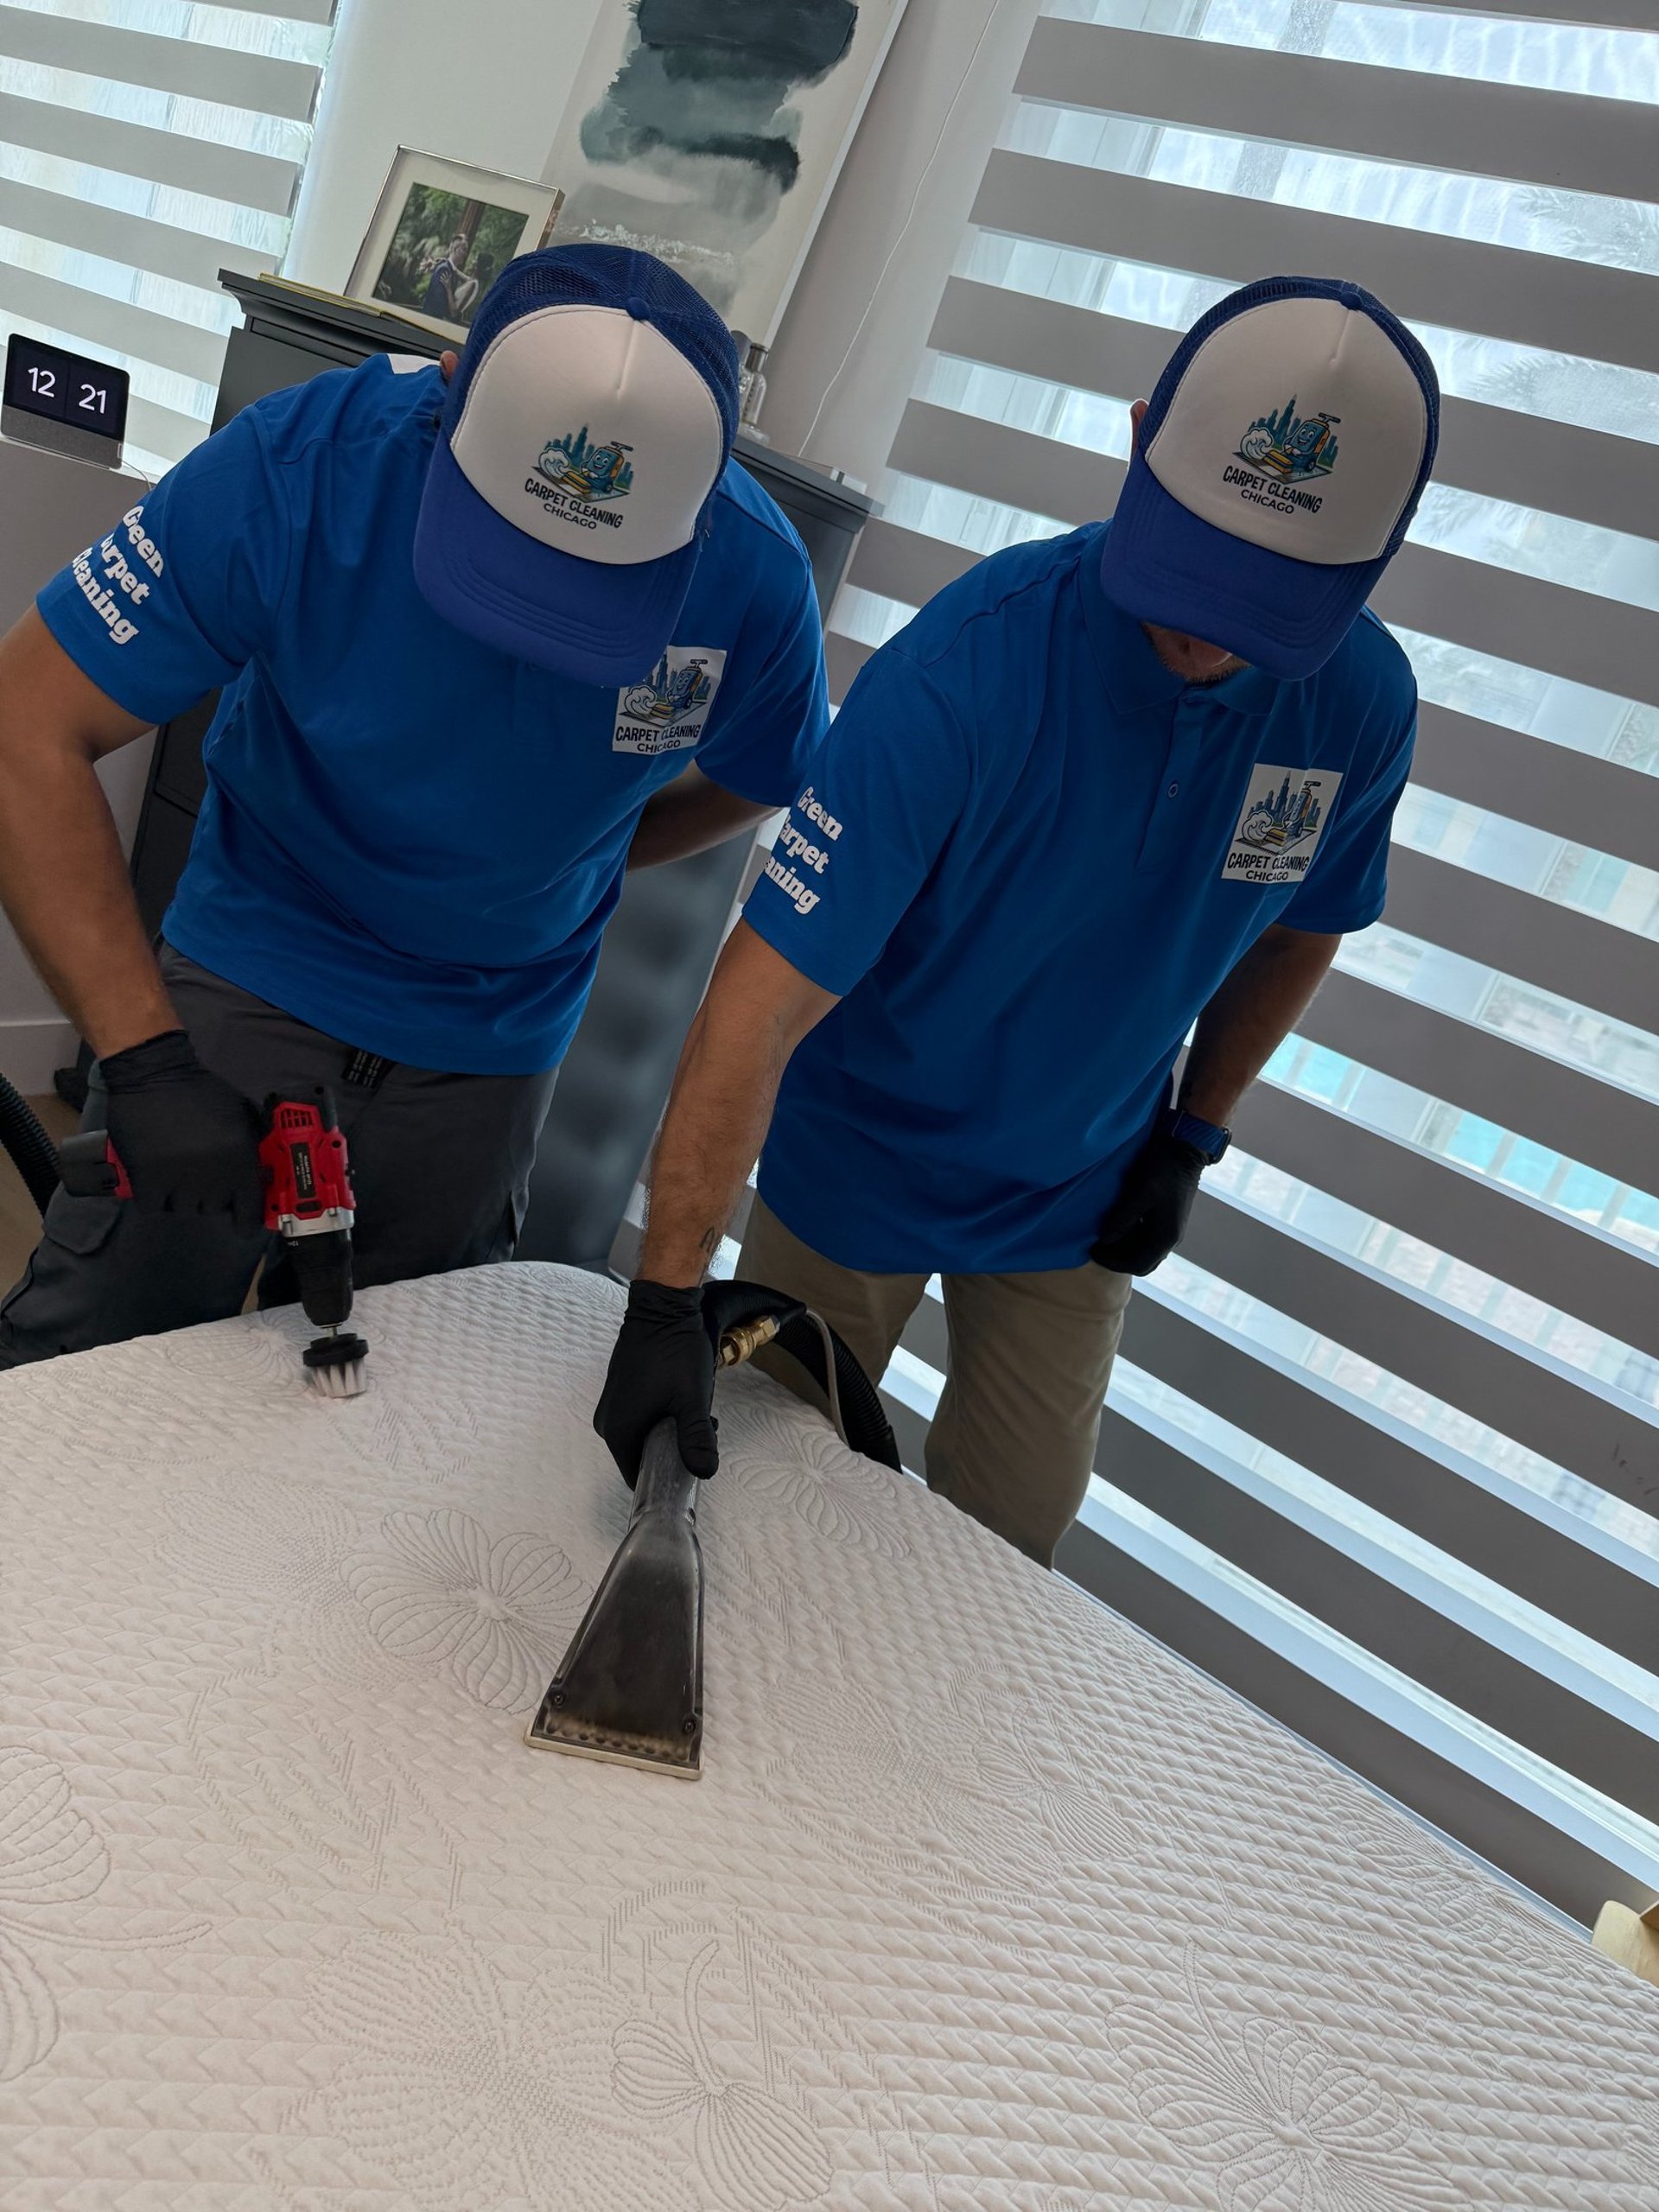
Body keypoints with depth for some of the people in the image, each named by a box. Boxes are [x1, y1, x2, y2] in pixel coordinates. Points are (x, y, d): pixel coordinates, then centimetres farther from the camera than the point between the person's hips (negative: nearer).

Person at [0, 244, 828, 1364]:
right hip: (253, 977, -1)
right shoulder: (302, 462, -24)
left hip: (489, 1050, 2)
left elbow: (754, 781, 3)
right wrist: (145, 1057, -30)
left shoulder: (754, 579, -19)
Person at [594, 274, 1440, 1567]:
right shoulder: (960, 673, -31)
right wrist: (666, 1298, -39)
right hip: (861, 1170, -3)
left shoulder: (1360, 700, -15)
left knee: (1004, 1548, 18)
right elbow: (765, 1000, -35)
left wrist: (1194, 1135, 3)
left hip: (1080, 1198, 4)